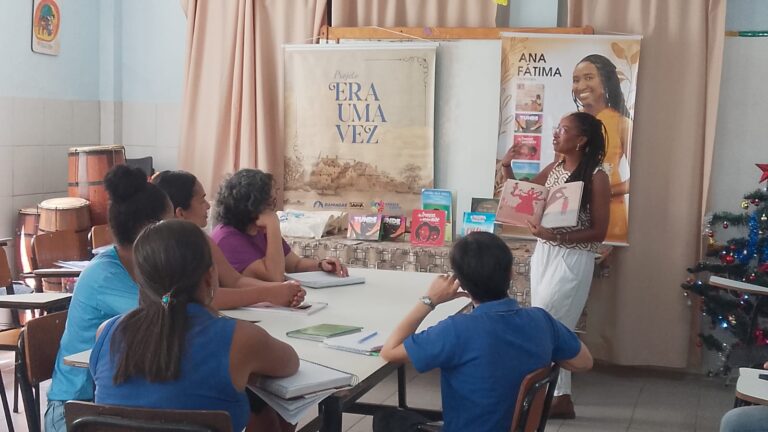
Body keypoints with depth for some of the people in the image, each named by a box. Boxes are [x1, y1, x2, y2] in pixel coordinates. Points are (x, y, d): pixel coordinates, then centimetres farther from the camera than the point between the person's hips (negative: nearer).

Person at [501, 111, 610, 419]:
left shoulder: (596, 177, -13)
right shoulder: (553, 169, 7)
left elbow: (598, 232, -14)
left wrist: (558, 236, -25)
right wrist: (507, 167, -1)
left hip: (572, 261, -7)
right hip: (544, 254, 7)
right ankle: (562, 398, 21)